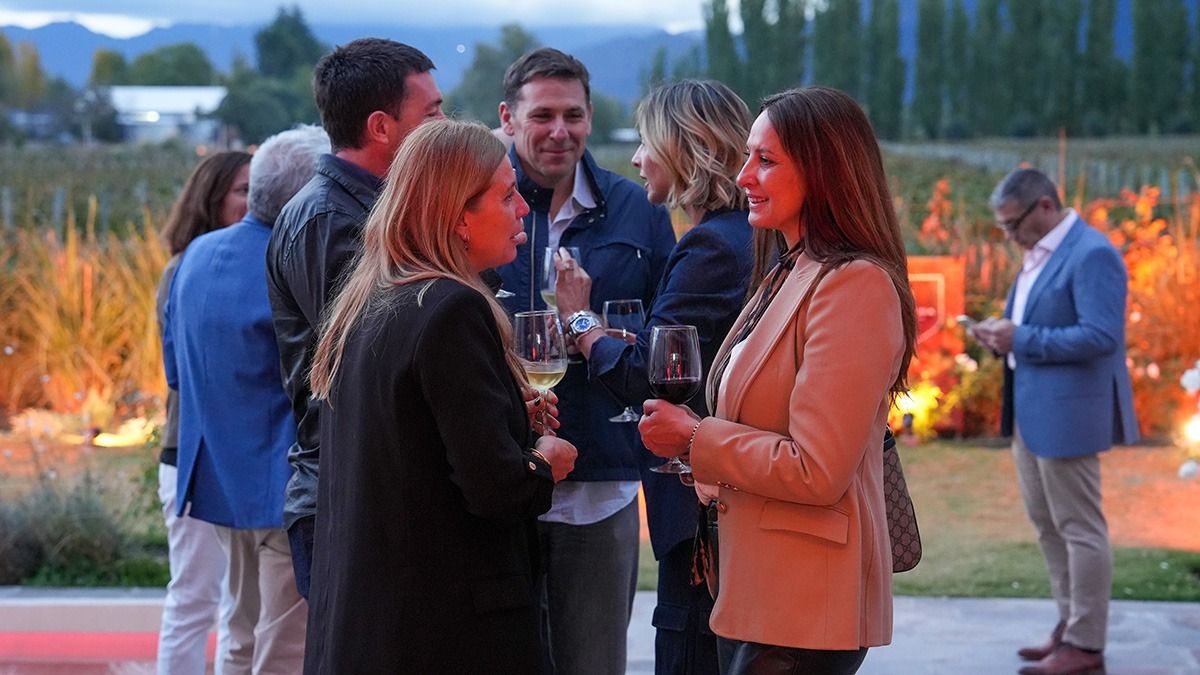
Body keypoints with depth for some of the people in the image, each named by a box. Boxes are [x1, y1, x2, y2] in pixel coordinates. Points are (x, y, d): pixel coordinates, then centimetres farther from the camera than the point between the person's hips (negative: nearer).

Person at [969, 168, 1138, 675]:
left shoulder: (1091, 255, -16)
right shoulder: (1038, 254, 14)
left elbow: (1100, 335, -24)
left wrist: (1023, 340, -21)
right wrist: (1003, 334, 4)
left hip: (1066, 414, -10)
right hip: (1029, 412, 10)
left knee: (1078, 528, -1)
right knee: (1047, 525, 16)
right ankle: (1070, 626, 26)